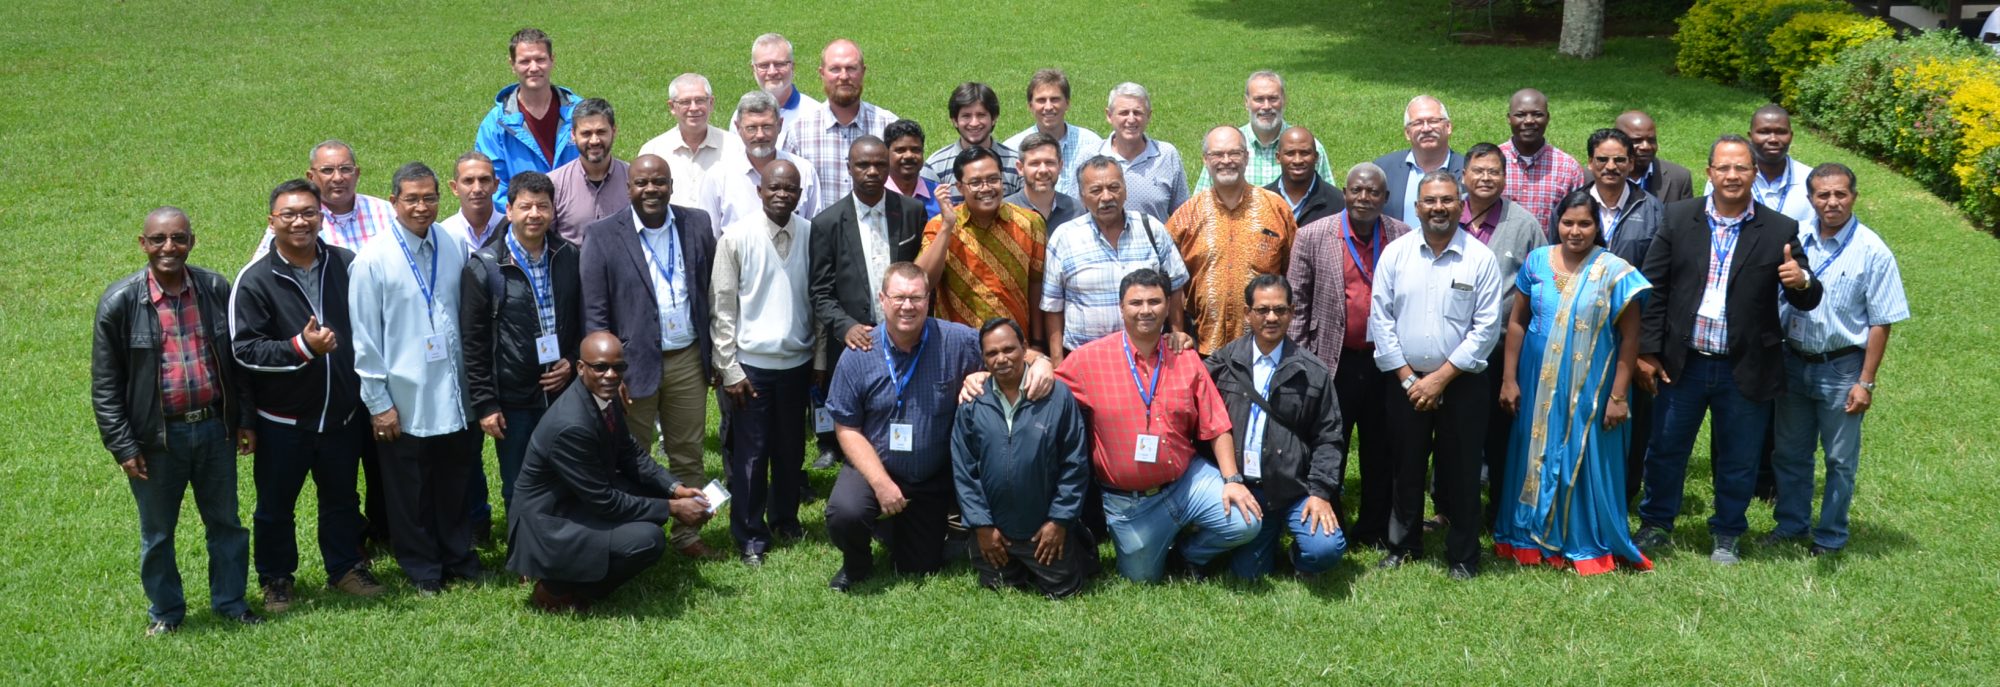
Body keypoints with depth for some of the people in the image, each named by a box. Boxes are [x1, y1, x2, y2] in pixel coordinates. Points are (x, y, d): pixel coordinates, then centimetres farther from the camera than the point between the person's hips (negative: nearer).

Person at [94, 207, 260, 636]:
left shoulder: (215, 289, -2)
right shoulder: (121, 301, -10)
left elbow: (237, 359, 8)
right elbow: (105, 385, -6)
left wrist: (244, 419, 7)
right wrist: (122, 447, -8)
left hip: (215, 428, 2)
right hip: (157, 438, -2)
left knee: (225, 522, 15)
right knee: (157, 532, 12)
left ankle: (230, 602, 32)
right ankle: (165, 613, 30)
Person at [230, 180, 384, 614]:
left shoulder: (347, 265, -1)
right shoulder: (256, 280, -12)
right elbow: (243, 350, -14)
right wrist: (301, 348, -25)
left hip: (341, 413, 3)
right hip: (282, 421, -3)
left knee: (342, 499, 18)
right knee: (276, 507, 11)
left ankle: (345, 568, 36)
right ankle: (276, 579, 28)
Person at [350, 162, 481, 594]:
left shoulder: (455, 247, 1)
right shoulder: (373, 260, -11)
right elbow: (364, 338, -8)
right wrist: (378, 402, -9)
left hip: (454, 395, 4)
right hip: (405, 400, -3)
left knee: (455, 482, 16)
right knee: (410, 492, 10)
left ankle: (459, 557, 34)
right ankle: (423, 570, 27)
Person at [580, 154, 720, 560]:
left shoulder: (697, 225, 3)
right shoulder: (603, 236, -7)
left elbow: (711, 293, 8)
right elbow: (594, 313, -7)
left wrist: (714, 355, 6)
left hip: (688, 359, 3)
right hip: (634, 366, -3)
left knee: (689, 456, 13)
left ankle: (688, 535, 25)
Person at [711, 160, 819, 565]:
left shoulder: (811, 235, -1)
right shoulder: (737, 238, -8)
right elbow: (722, 308, -5)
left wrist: (821, 359, 7)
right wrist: (729, 370, -8)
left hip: (797, 362, 3)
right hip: (752, 364, -3)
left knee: (791, 449, 13)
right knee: (750, 453, 3)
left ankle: (785, 520, 34)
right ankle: (750, 537, 17)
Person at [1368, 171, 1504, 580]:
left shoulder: (1480, 258, -4)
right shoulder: (1395, 254, 2)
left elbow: (1487, 327, -7)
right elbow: (1381, 319, 1)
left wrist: (1440, 378, -10)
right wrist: (1407, 378, -5)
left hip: (1462, 384, -2)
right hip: (1406, 382, 2)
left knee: (1461, 472, 5)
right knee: (1406, 469, 11)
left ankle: (1462, 557, 17)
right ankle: (1403, 547, 27)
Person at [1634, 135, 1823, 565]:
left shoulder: (1779, 231, -4)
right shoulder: (1678, 218, -1)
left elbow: (1807, 302, -3)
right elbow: (1654, 287, 0)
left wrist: (1802, 282, -27)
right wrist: (1647, 351, -3)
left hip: (1745, 370, -1)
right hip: (1683, 364, 1)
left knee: (1738, 460, 11)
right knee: (1666, 449, 13)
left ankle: (1727, 536, 31)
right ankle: (1655, 524, 33)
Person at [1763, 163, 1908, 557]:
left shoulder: (1871, 252, -12)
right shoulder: (1794, 240, -2)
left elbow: (1881, 323, -10)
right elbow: (1773, 302, 7)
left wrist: (1865, 383, -13)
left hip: (1842, 369, -4)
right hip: (1795, 362, 4)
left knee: (1840, 460, 9)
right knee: (1789, 452, 16)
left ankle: (1830, 538, 23)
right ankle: (1790, 524, 33)